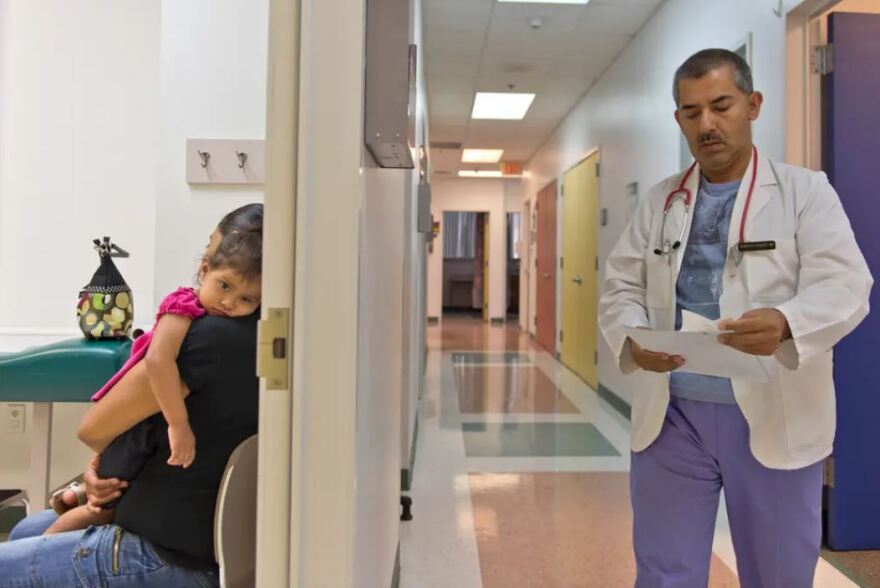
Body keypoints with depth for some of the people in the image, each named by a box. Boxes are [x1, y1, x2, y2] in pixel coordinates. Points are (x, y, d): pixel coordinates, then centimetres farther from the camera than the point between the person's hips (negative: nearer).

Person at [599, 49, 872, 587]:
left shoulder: (806, 190, 1)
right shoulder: (659, 202, 9)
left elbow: (844, 285, -10)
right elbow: (621, 288, 6)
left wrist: (785, 322, -32)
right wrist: (634, 340, -16)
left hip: (774, 418, -1)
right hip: (671, 415, 2)